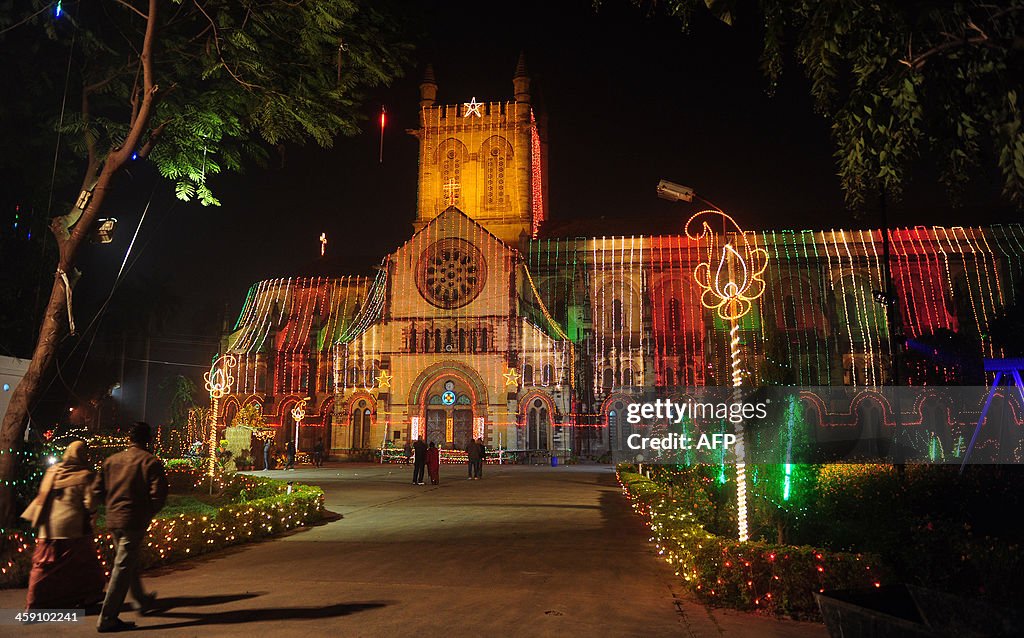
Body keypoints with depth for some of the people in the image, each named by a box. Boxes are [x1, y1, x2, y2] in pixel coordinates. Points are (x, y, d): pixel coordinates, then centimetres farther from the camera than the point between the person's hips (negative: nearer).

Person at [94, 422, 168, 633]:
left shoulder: (112, 460, 7)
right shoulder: (151, 462, -10)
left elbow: (97, 490, 8)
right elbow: (158, 495, -16)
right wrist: (148, 514, 2)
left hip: (113, 521, 7)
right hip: (134, 521, -7)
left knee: (130, 563, 22)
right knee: (123, 568, -1)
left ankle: (143, 601, 40)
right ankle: (107, 619, 1)